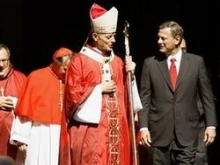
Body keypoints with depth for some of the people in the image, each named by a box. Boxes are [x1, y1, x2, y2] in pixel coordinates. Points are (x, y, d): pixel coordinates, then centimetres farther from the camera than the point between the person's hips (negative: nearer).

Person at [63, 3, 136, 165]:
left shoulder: (117, 62, 15)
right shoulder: (80, 61, -3)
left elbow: (124, 94, 17)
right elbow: (73, 94, -8)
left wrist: (129, 75, 2)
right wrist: (100, 89, -9)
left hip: (116, 129, 6)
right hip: (91, 130, -5)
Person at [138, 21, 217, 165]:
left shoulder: (196, 62, 2)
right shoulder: (150, 63, 3)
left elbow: (207, 96, 5)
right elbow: (144, 98, 3)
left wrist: (211, 125, -1)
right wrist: (143, 127, -5)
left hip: (187, 131, -1)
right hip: (159, 131, 1)